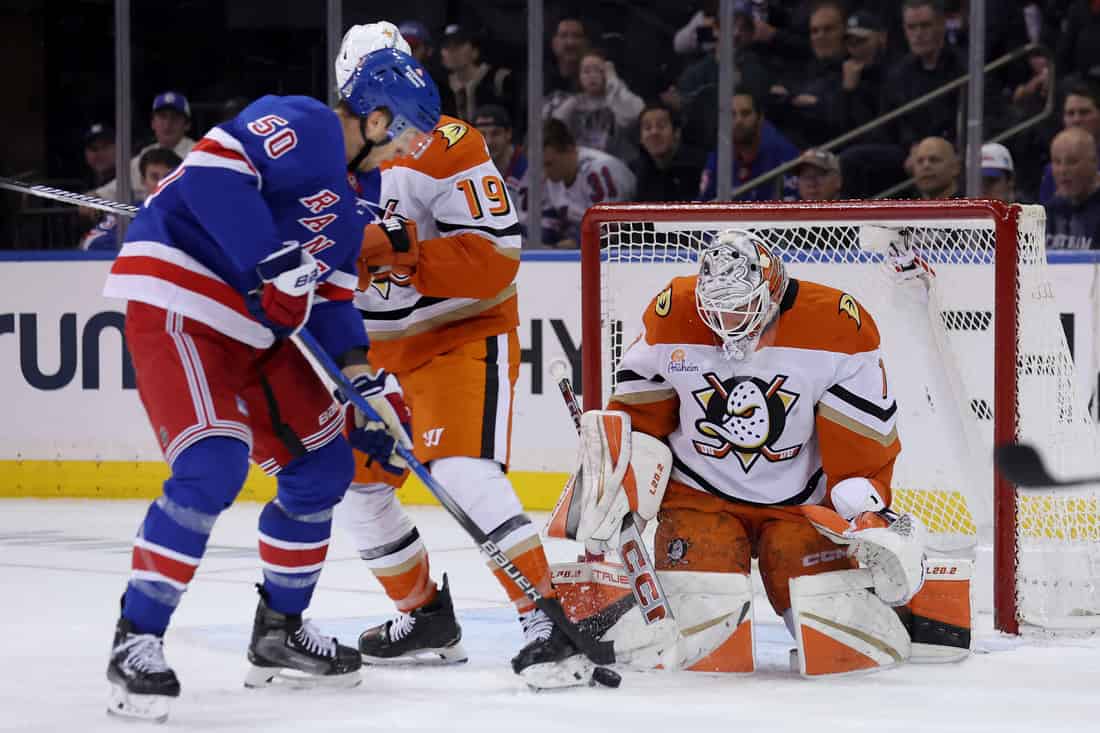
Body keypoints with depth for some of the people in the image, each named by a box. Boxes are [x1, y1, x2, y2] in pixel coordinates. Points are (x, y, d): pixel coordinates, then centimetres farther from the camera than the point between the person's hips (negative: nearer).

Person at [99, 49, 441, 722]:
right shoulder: (304, 126, -13)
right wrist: (272, 265, -29)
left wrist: (366, 385, 7)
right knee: (213, 465, -24)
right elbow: (215, 164, -27)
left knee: (322, 465, 12)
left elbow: (330, 299, 19)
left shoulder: (344, 203, 17)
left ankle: (279, 632, 26)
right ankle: (138, 639, -16)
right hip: (178, 302, -11)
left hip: (255, 332, 11)